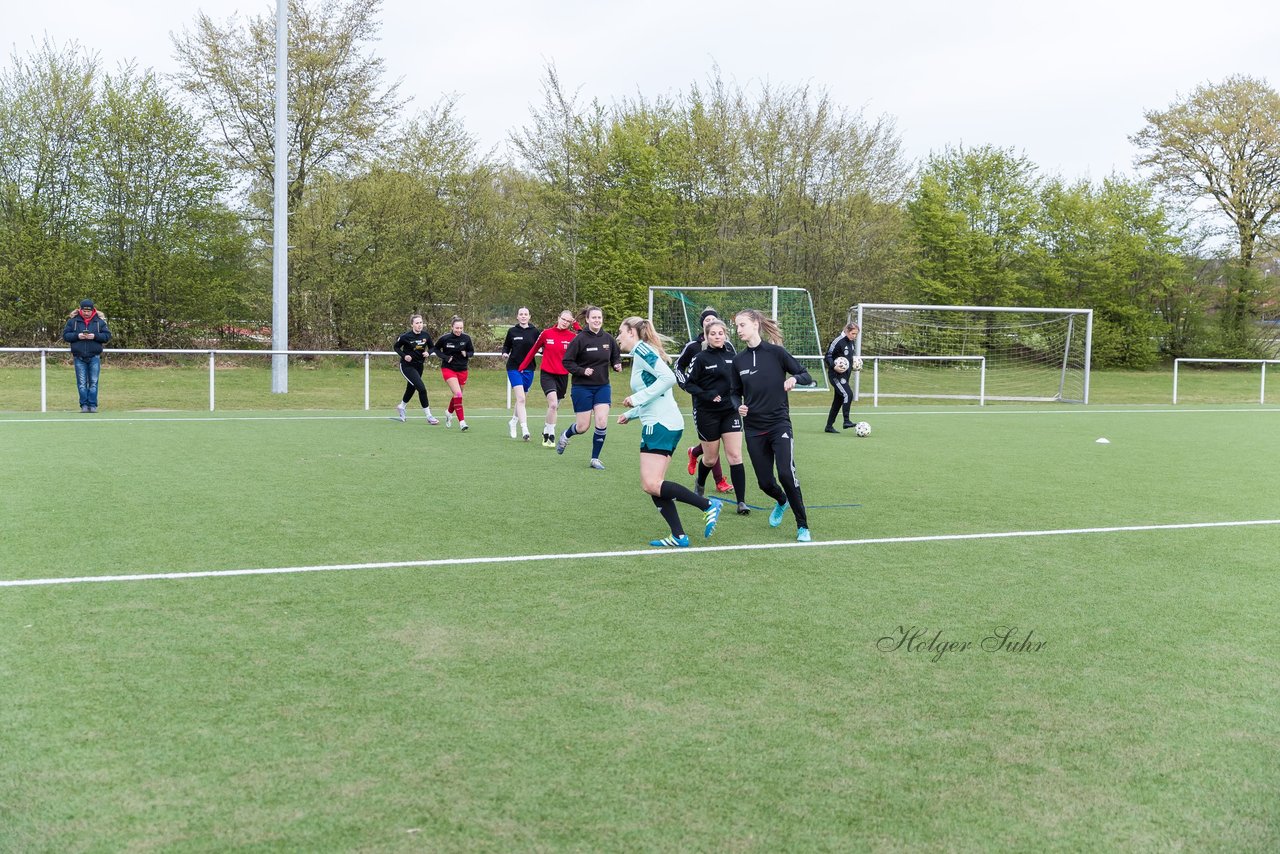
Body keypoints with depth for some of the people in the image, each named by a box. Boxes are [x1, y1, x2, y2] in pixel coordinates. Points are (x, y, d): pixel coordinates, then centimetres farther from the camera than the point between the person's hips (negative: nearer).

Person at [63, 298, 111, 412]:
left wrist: (95, 336, -14)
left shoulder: (100, 321, 5)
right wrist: (77, 336, -13)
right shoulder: (73, 320, 5)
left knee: (93, 382, 0)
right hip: (79, 357, 0)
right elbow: (65, 335, 4)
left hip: (94, 357, 0)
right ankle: (84, 405, 5)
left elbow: (107, 336, 1)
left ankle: (93, 405, 5)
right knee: (81, 383, 0)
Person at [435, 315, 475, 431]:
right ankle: (462, 422, -17)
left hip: (462, 369, 4)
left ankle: (449, 412, 46)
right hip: (448, 368, -4)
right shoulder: (444, 338, -13)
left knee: (458, 395, 16)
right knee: (458, 394, -18)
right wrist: (445, 357, -12)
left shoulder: (466, 338, -8)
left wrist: (466, 354, -18)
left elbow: (472, 351, 4)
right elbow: (436, 348, 4)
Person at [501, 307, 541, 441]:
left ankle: (512, 422, 38)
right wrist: (505, 353, -9)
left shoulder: (535, 331, 1)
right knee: (521, 398, -15)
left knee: (522, 399, 13)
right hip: (514, 368, -2)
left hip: (528, 369, 2)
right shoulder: (512, 331, 2)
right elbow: (506, 346, 12)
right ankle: (524, 430, -19)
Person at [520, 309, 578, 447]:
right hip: (547, 374, -2)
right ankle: (551, 437, -12)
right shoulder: (546, 334, -2)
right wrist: (523, 366, 14)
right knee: (553, 404, -20)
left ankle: (545, 433, 33)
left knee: (554, 408, 13)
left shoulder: (573, 337, -1)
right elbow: (534, 349, 8)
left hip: (563, 376, 2)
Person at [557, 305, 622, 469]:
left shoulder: (609, 339, -1)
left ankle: (595, 459, 7)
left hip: (602, 387, 3)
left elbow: (616, 357, 13)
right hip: (582, 388, -3)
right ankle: (565, 436, 37)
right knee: (582, 427, 2)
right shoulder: (580, 339, -13)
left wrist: (617, 365, -8)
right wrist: (582, 371, -21)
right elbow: (567, 361, -9)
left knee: (602, 423, -9)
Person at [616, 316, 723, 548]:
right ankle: (679, 537, 5)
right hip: (663, 423, 10)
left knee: (651, 484, -13)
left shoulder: (641, 349, -8)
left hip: (660, 424, -10)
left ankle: (708, 505, -11)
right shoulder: (641, 354, 21)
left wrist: (637, 398, -19)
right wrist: (630, 414, 25)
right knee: (653, 485, 7)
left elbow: (669, 377, -22)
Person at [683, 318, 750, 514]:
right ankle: (700, 485, 41)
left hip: (730, 411, 3)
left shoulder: (731, 355, 5)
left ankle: (741, 502, -7)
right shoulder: (700, 358, -7)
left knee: (735, 456, -7)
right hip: (707, 413, -3)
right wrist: (705, 395, -21)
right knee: (711, 458, 8)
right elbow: (688, 383, -7)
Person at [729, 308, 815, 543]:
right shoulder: (738, 360, 6)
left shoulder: (776, 352, -5)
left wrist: (794, 378, -24)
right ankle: (782, 502, 40)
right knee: (765, 482, 4)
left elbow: (807, 377, -2)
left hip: (779, 424, -4)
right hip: (753, 429, 4)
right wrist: (739, 406, -5)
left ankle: (802, 526, -3)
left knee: (786, 473, -19)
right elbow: (736, 392, 17)